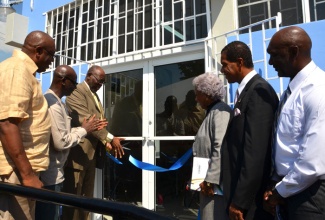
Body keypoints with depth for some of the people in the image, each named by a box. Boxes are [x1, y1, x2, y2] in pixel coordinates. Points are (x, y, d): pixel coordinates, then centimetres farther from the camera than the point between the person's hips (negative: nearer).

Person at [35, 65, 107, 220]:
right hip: (50, 175, -10)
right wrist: (84, 130, -11)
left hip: (48, 172, 10)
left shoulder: (51, 100, 10)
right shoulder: (54, 105, -22)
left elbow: (62, 133, 12)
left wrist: (87, 129, 5)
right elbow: (61, 142, -25)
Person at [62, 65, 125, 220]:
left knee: (87, 197, 15)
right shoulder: (76, 91, -10)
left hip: (91, 153, 9)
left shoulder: (95, 96, 18)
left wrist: (106, 142, 2)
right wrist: (111, 138, -26)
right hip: (77, 152, -9)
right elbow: (85, 120, -22)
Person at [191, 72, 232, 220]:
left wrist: (210, 180, -20)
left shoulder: (220, 111, -13)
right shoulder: (212, 112, 15)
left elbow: (220, 148, -22)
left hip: (216, 182, -9)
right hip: (209, 181, 9)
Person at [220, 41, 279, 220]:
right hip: (242, 187, 9)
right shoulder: (247, 90, 10)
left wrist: (240, 201, -19)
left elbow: (256, 151, -23)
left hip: (252, 198, -8)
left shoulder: (259, 90, -18)